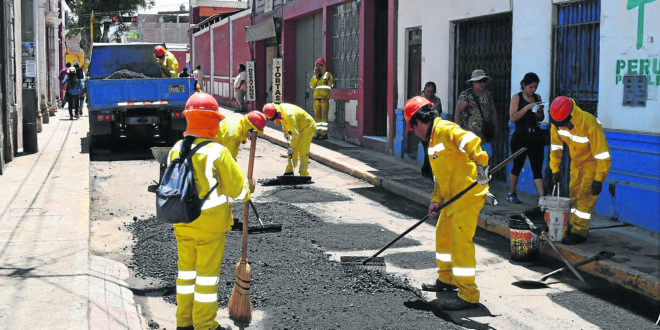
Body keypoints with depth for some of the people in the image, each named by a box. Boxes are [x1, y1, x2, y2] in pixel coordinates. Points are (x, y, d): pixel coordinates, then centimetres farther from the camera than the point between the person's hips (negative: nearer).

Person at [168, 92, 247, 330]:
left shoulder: (176, 150, -3)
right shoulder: (217, 152, -20)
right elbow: (237, 187, -10)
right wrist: (245, 194, 12)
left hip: (183, 222, 6)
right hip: (211, 224, -6)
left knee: (186, 269, 17)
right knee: (207, 274, 5)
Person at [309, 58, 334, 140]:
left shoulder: (327, 74, 4)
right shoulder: (314, 76, 18)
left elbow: (331, 85, 0)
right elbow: (311, 85, 4)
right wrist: (316, 77, -5)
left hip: (325, 98, -5)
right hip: (316, 98, 5)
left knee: (324, 115, -9)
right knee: (317, 115, 6)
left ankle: (324, 133, -11)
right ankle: (318, 132, 12)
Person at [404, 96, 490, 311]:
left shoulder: (444, 129, -12)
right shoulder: (434, 138, 20)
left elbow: (470, 140, -30)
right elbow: (440, 175, 23)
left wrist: (480, 163, -42)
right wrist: (436, 201, 14)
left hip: (468, 194, -11)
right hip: (453, 196, 11)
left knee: (460, 240, -11)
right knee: (443, 234, 21)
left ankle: (468, 295, -6)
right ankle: (446, 279, 39)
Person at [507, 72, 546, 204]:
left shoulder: (537, 97, 12)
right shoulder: (516, 97, -1)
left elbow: (541, 119, 17)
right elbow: (512, 117, -12)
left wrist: (539, 112, -5)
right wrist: (527, 107, -20)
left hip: (535, 138, 4)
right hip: (520, 138, -3)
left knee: (537, 169, -3)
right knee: (517, 167, 7)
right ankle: (511, 194, 25)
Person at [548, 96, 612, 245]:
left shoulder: (589, 124, -35)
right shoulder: (557, 122, -16)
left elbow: (602, 154, -29)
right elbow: (556, 146, 0)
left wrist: (599, 179, -25)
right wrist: (555, 169, -1)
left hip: (594, 161, -6)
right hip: (576, 160, 6)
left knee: (586, 195, -11)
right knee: (575, 192, 8)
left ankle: (580, 231, -8)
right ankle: (574, 225, 20)